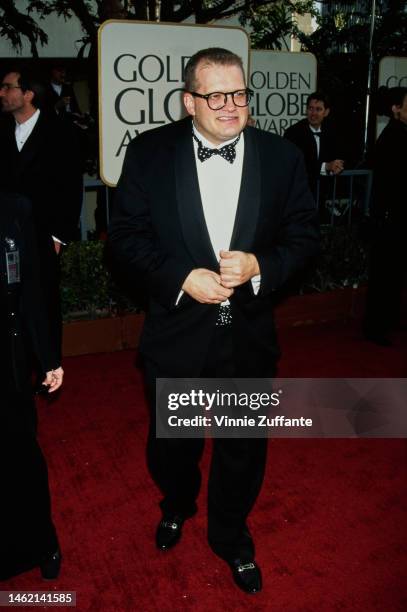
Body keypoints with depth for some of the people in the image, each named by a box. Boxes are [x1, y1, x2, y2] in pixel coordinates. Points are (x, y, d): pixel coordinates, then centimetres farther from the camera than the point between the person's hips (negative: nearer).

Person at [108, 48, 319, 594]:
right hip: (176, 332, 0)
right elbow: (125, 233, -7)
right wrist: (182, 277, -21)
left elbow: (304, 234, 0)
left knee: (243, 446, 17)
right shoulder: (150, 153, -8)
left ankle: (231, 536, 46)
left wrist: (260, 266, -20)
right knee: (171, 440, 22)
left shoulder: (282, 156, -5)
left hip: (249, 337, 1)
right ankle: (177, 506, 56)